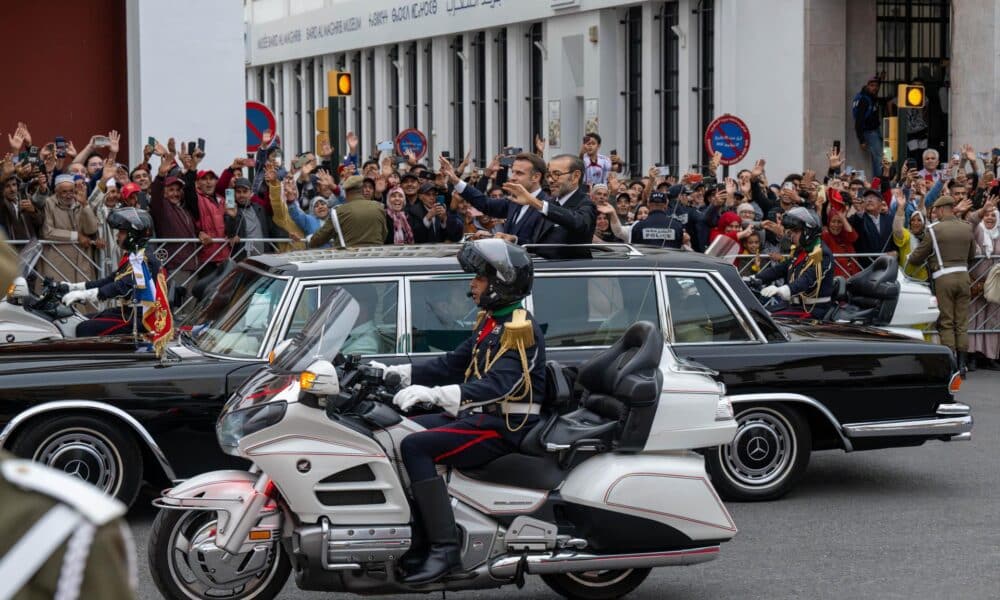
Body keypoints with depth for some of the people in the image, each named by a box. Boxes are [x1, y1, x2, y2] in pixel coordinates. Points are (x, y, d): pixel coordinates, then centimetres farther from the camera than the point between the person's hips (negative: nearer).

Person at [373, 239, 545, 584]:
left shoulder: (522, 330, -15)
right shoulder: (491, 323, 16)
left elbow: (497, 384, -29)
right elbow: (453, 364, 19)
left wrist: (435, 394, -40)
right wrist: (398, 374, 8)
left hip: (504, 427, -10)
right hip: (477, 416, 10)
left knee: (416, 447, -26)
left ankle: (445, 548, -30)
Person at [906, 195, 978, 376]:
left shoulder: (934, 229, -6)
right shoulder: (967, 228, 7)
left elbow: (918, 256, 0)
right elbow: (972, 256, 17)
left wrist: (908, 260, 21)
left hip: (943, 277, -4)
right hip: (963, 275, 4)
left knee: (946, 323, 1)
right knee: (962, 323, 8)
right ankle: (962, 364, 7)